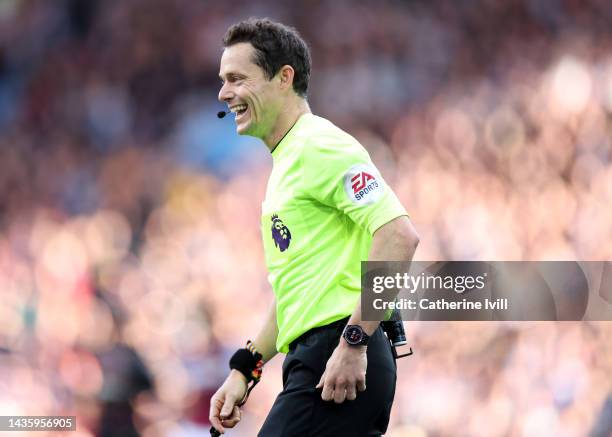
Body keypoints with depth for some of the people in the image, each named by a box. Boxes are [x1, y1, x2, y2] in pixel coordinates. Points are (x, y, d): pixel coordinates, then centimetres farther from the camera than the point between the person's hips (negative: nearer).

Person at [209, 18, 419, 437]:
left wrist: (354, 342, -23)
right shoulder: (285, 162, 23)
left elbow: (399, 234, -20)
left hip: (342, 364, -10)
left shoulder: (319, 146, -9)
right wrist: (245, 369, 23)